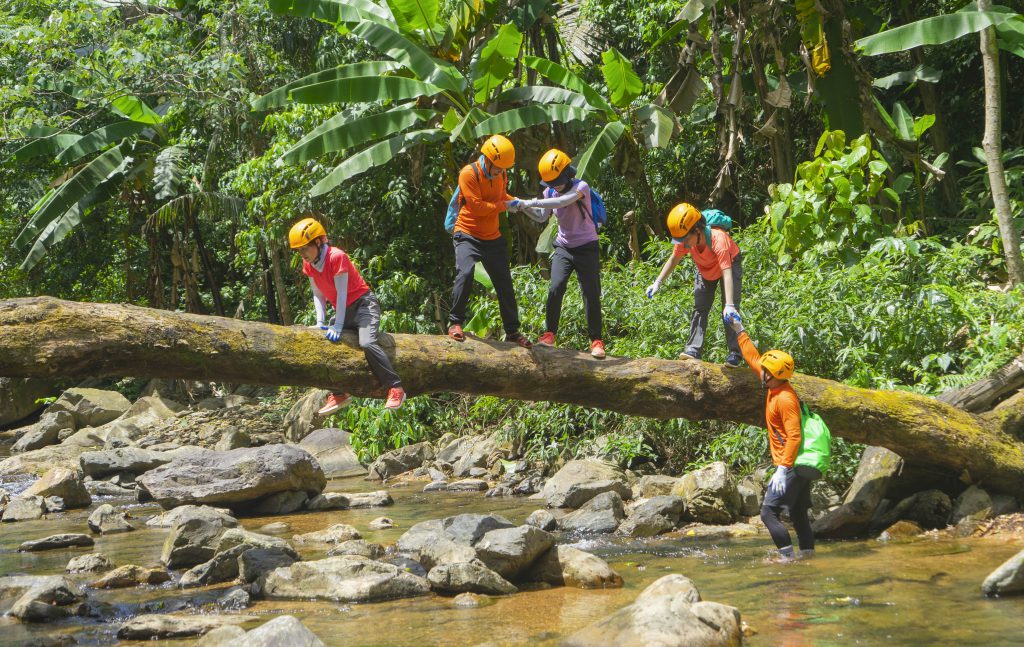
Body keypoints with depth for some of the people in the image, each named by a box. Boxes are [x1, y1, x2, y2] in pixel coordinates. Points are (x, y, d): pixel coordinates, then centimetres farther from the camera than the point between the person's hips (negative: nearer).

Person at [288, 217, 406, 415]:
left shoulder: (336, 257, -22)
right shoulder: (308, 264, 1)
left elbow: (341, 293, -22)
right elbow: (318, 295, 5)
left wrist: (338, 325, -23)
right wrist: (321, 322, -8)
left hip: (363, 304, -9)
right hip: (344, 311, 9)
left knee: (366, 343, -30)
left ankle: (396, 389, -28)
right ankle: (339, 394, 13)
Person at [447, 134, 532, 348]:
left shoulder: (501, 175, 4)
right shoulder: (469, 174, -17)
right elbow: (477, 206, -23)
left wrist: (517, 202, 3)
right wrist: (505, 206, -18)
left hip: (493, 237, 6)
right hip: (468, 235, -6)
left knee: (505, 283, 8)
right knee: (465, 274, -28)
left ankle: (512, 331, 20)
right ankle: (455, 323, -15)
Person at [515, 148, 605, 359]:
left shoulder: (581, 187, -19)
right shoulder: (551, 192, 0)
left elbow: (562, 201, -36)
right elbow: (542, 217, 11)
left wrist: (532, 203, -38)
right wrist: (525, 208, -8)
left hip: (586, 247, -4)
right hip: (564, 247, 4)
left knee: (591, 294, -5)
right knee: (555, 288, -15)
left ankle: (596, 341, 4)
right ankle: (550, 334, -6)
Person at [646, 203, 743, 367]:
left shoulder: (718, 239, -44)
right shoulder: (685, 241, -27)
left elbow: (727, 274, -50)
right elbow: (673, 260, -6)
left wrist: (729, 305, -57)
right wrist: (658, 282, -13)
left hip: (730, 264, -5)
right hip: (705, 270, 5)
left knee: (730, 311, -15)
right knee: (699, 308, 0)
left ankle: (735, 353, -12)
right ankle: (694, 349, 1)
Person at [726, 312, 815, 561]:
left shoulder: (785, 399, -19)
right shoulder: (775, 388, 9)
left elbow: (794, 437, -24)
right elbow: (753, 359, 23)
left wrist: (783, 469, -28)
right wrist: (740, 331, 28)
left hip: (791, 467, -10)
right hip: (801, 467, 10)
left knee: (769, 513, -14)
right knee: (798, 515, 13)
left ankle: (788, 557, -17)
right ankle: (807, 554, 17)